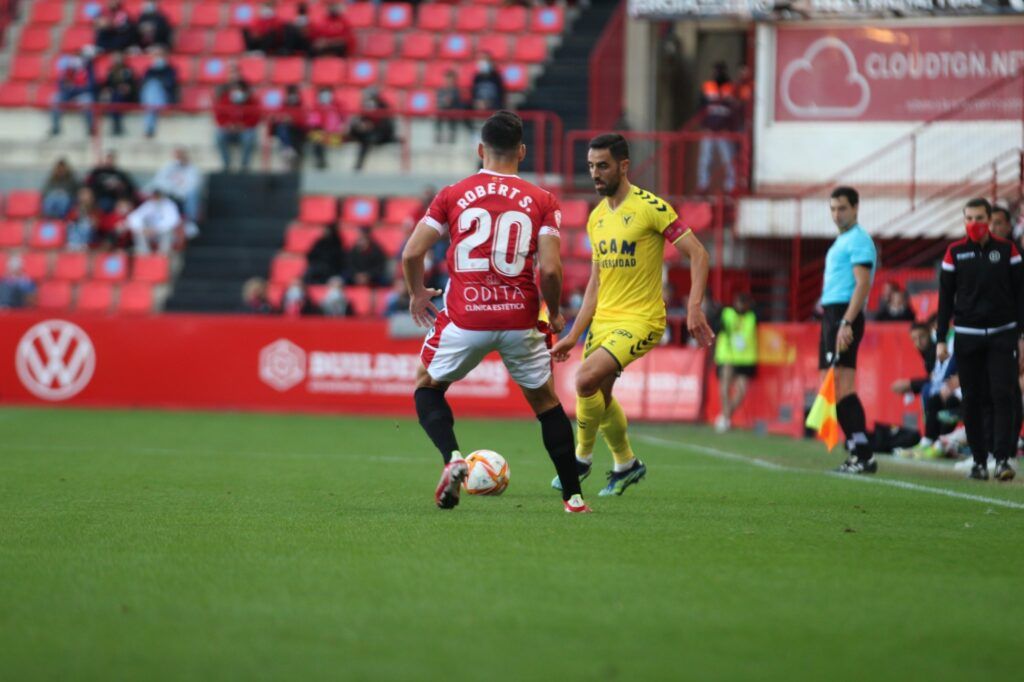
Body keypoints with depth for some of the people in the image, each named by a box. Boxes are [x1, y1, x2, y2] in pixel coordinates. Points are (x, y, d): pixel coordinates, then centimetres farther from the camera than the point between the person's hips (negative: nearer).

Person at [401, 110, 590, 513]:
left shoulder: (453, 195, 1)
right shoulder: (541, 201, 0)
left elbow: (412, 254, -1)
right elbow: (549, 269, -8)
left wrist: (417, 294, 18)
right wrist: (554, 314, 10)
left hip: (465, 320, -1)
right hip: (520, 320, 1)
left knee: (427, 387, 20)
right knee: (545, 400, 19)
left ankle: (452, 458, -6)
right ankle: (573, 497, 17)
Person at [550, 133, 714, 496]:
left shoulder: (651, 207, -12)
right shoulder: (597, 218, 11)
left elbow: (698, 254, -12)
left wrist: (694, 307, -23)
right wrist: (573, 336, 14)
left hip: (640, 320, -8)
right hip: (603, 319, 8)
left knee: (587, 380, -22)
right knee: (600, 395, 10)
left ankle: (582, 458, -1)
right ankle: (626, 464, 32)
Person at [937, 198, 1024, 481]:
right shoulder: (955, 253, 5)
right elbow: (946, 298, 8)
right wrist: (941, 340, 3)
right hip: (968, 337, 1)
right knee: (972, 401, 1)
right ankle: (979, 461, 7)